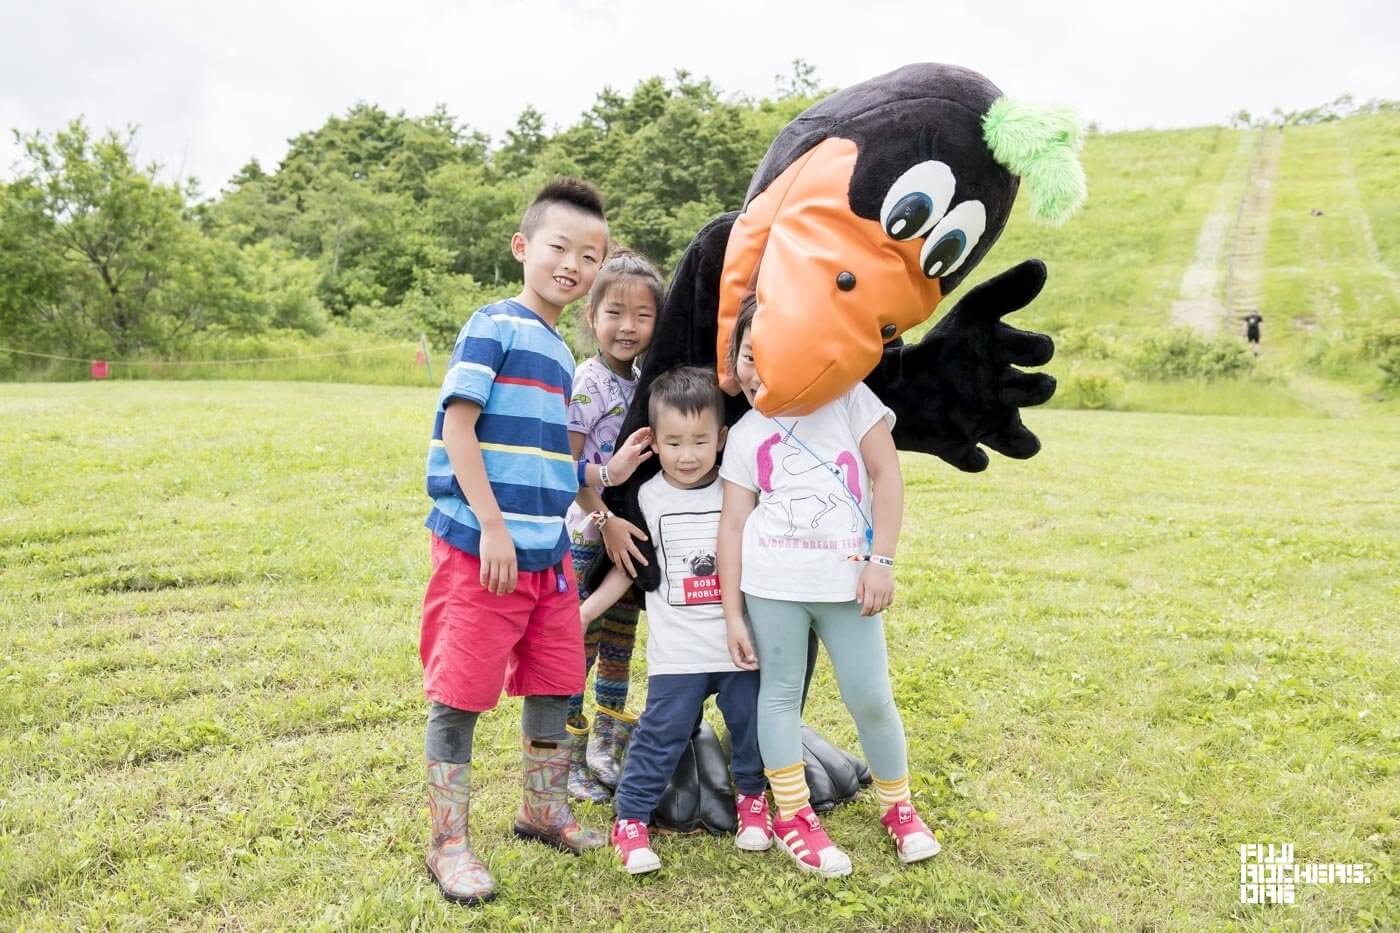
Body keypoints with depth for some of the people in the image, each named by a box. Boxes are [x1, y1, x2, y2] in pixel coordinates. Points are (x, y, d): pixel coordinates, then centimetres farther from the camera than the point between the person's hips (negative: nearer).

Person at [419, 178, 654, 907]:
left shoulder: (560, 352, 16)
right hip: (481, 550, -8)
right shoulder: (494, 326, -7)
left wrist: (603, 473, 7)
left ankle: (544, 812, 35)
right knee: (459, 697, 2)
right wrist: (492, 527, -19)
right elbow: (457, 427, -14)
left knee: (554, 687, 16)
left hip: (548, 553, 8)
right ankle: (449, 844, 17)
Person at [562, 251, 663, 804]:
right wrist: (606, 520, -21)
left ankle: (605, 752, 31)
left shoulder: (643, 382, 7)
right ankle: (568, 761, 17)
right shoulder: (587, 383, -14)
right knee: (579, 649, 2)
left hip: (631, 536, 7)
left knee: (620, 648, 16)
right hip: (588, 537, -7)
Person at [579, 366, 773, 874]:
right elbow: (629, 564, 5)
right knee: (660, 735, -2)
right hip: (677, 652, -2)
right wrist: (587, 610, 0)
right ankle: (630, 820, 13)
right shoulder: (648, 497, -2)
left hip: (740, 644, 2)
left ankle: (752, 797, 37)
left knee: (750, 727, 13)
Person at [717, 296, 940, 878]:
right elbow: (733, 525, 5)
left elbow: (886, 473, -1)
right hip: (771, 582, 2)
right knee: (779, 692, 8)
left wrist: (881, 560, -9)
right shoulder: (744, 435, 9)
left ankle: (899, 808, 27)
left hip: (847, 579, -1)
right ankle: (794, 817, 23)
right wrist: (732, 614, 0)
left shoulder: (847, 397, 4)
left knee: (871, 699, 4)